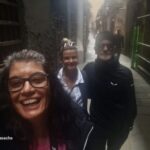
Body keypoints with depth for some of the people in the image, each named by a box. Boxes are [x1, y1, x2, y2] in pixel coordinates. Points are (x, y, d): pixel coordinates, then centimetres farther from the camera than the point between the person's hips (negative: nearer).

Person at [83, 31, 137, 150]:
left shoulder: (125, 73, -19)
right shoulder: (89, 69, -14)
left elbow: (130, 103, -11)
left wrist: (128, 125, -4)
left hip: (118, 126, 0)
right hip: (96, 124, 0)